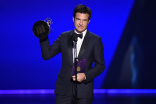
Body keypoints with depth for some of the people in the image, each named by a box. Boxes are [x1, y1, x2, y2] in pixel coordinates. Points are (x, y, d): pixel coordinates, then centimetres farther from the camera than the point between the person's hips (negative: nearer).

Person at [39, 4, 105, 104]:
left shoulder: (96, 40, 2)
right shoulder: (64, 37, 8)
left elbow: (100, 65, 2)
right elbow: (47, 55, 2)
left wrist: (85, 75, -13)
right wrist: (44, 36, -10)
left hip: (84, 91, -1)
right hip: (64, 89, 2)